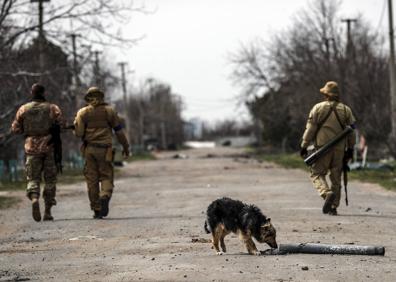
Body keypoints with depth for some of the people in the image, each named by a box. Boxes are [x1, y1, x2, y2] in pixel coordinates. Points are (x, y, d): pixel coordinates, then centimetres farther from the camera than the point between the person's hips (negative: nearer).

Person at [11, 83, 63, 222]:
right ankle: (47, 211, 7)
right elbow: (61, 126, -7)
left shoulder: (23, 109, 3)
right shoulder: (53, 108, 0)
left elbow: (15, 129, 3)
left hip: (31, 147, 1)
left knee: (33, 178, 5)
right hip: (50, 147, -1)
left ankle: (34, 199, -26)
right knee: (50, 179, 9)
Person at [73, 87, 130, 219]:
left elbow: (78, 133, -4)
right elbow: (119, 131, 6)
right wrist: (126, 147, 15)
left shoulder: (83, 112, 4)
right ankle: (105, 196, -25)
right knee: (106, 176, 5)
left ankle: (97, 210, 5)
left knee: (92, 179, 6)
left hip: (89, 149, 1)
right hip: (104, 149, -1)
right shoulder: (109, 111, 5)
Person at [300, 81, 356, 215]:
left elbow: (310, 128, -4)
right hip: (340, 148, 3)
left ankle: (327, 193, -23)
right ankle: (333, 207, 9)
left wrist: (304, 146, 0)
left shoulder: (318, 108, -1)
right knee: (336, 177, 10)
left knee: (317, 173, 4)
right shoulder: (346, 109, 8)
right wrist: (350, 149, 14)